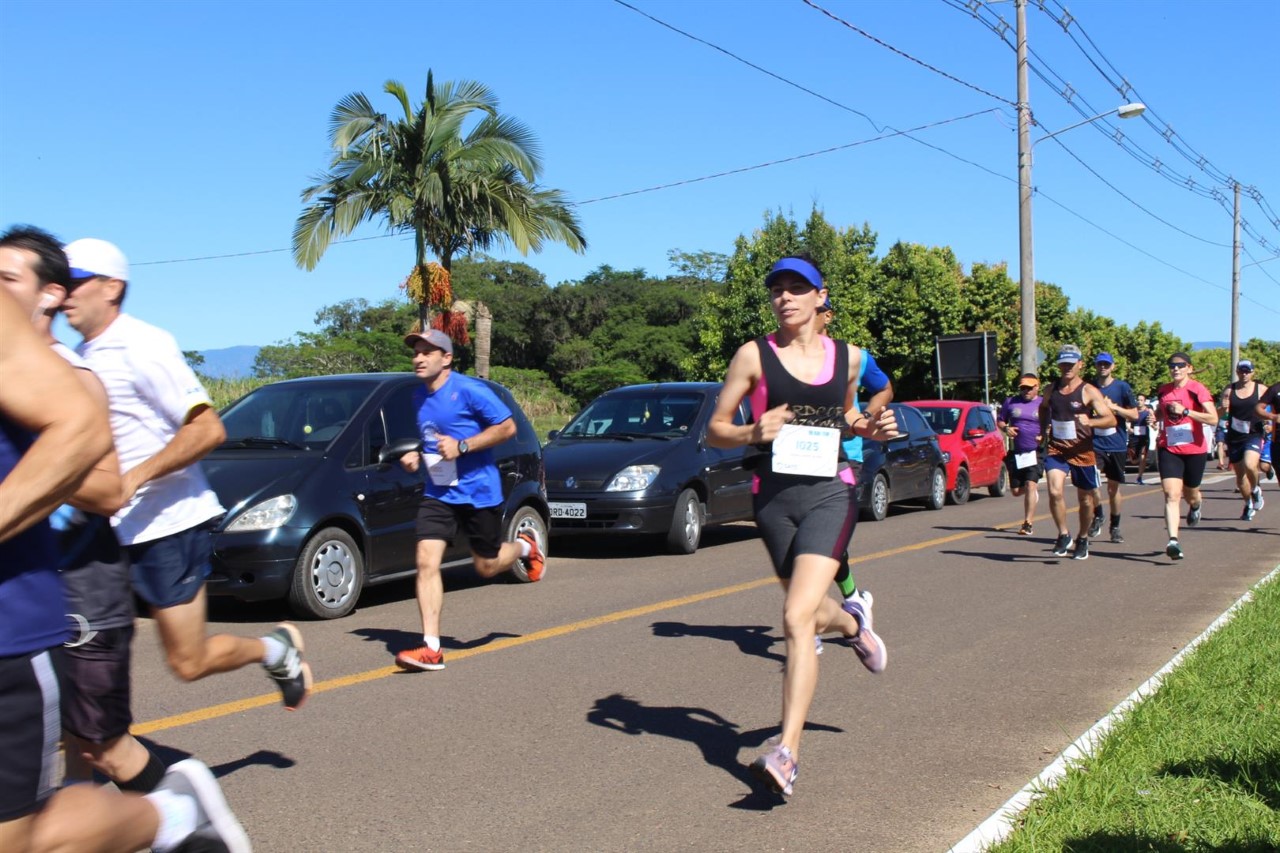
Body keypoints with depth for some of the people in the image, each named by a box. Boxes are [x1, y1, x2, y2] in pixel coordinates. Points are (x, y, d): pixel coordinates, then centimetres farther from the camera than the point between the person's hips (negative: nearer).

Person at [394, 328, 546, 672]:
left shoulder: (468, 390, -13)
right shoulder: (419, 397, 9)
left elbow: (507, 427, -12)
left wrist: (462, 446, -19)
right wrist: (416, 456, 4)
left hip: (478, 491, -5)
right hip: (438, 493, 5)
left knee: (486, 566, 8)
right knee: (426, 561, -12)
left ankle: (524, 547, 43)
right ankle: (431, 648, -11)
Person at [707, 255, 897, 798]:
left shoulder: (847, 357, 7)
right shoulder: (753, 355, 0)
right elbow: (715, 430, 1)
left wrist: (868, 427, 4)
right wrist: (753, 433, -19)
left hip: (830, 492, -1)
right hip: (774, 495, 1)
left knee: (797, 618, -18)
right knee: (808, 608, 19)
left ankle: (787, 752, -18)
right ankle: (851, 623, 58)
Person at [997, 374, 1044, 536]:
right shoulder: (1010, 402, 9)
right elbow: (1000, 420, 17)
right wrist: (1006, 428, -5)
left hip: (1036, 452, -3)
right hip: (1015, 453, 3)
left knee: (1030, 485, -16)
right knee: (1016, 491, 8)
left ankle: (1028, 524, -13)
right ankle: (1034, 491, 44)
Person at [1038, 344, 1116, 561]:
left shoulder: (1088, 392, -6)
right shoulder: (1052, 389, 7)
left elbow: (1111, 419, -12)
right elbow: (1043, 408, 30)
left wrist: (1089, 422, -30)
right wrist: (1044, 428, 14)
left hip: (1082, 451, -2)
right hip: (1056, 449, 2)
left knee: (1085, 498, 9)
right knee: (1055, 492, -20)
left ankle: (1083, 539, 31)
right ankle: (1063, 535, -3)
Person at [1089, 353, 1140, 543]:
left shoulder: (1122, 387, 1)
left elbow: (1135, 415, 0)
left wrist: (1114, 407, -13)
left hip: (1117, 445, 0)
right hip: (1094, 444, 0)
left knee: (1113, 487, 8)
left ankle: (1115, 527, 23)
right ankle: (1097, 517, 0)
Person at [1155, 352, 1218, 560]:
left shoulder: (1197, 390, -9)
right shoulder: (1163, 391, 7)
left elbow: (1213, 418, -18)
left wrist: (1185, 411, -24)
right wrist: (1154, 417, 4)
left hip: (1194, 450, -2)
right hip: (1169, 449, 2)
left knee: (1190, 494, 17)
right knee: (1171, 495, -14)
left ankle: (1195, 507, 56)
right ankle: (1173, 541, -23)